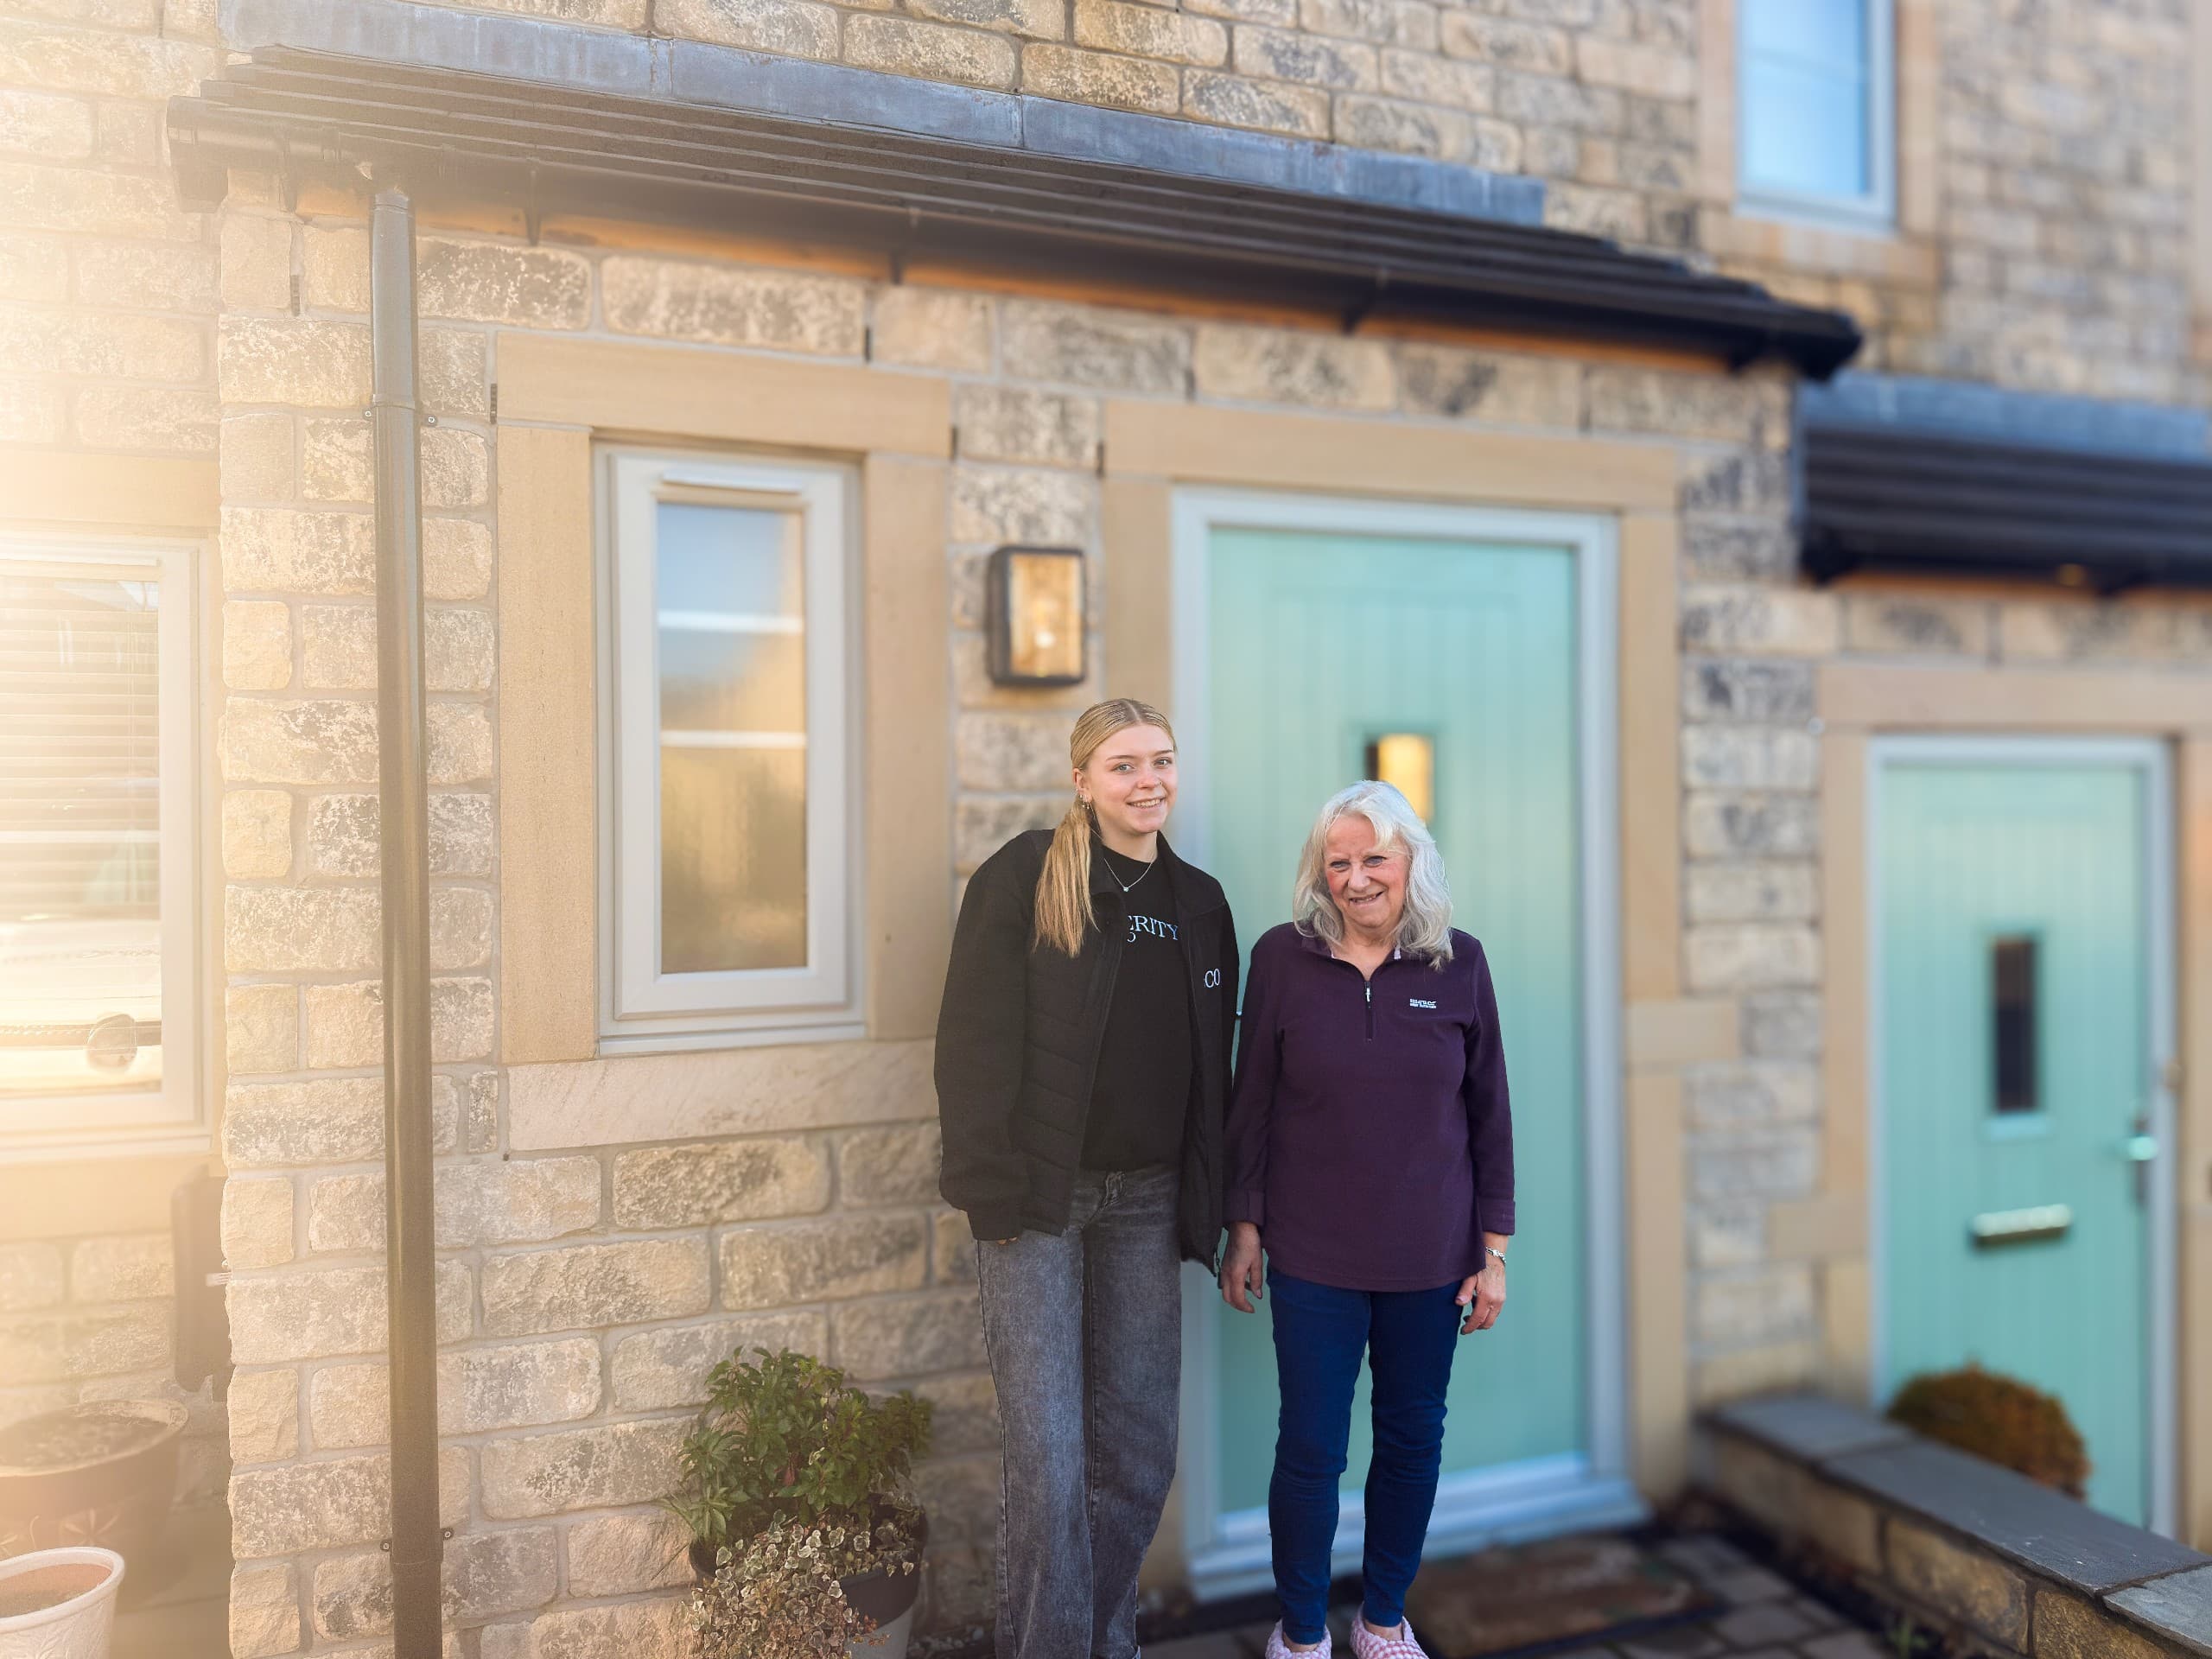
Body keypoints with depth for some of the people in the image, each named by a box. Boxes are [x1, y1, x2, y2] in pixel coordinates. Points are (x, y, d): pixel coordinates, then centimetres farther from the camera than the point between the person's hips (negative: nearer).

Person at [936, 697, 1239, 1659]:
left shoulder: (1199, 903, 10)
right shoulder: (1026, 877, -6)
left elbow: (1211, 1067, 14)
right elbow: (976, 1041, -10)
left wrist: (1205, 1205, 9)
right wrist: (990, 1188, -15)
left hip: (1146, 1200, 5)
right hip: (1040, 1196, -5)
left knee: (1139, 1451, 12)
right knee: (1047, 1458, -2)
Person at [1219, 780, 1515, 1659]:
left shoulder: (1460, 963, -4)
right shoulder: (1282, 956, -7)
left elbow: (1488, 1114, 2)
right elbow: (1250, 1104, 0)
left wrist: (1493, 1250, 2)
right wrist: (1242, 1230, 0)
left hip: (1430, 1257, 2)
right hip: (1312, 1257, -2)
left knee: (1413, 1438, 15)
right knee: (1310, 1448, 6)